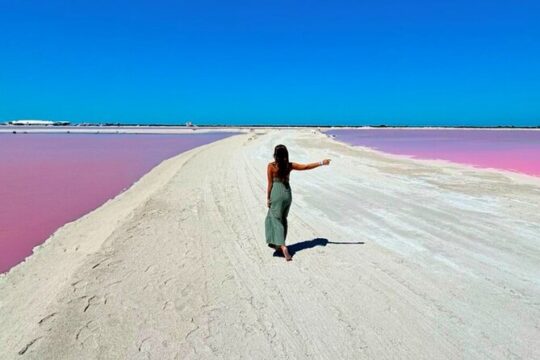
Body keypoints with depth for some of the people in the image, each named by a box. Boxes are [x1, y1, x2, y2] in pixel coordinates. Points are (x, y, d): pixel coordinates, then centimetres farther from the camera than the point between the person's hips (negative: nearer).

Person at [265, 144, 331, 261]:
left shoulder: (271, 166, -10)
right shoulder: (289, 165, -1)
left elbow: (270, 184, -9)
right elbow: (306, 166, 1)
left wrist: (268, 198, -1)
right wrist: (321, 163, 9)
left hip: (276, 194, -5)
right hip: (287, 193, 5)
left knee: (276, 220, -1)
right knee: (283, 219, 20)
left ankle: (283, 247, -17)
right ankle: (278, 244, 29)